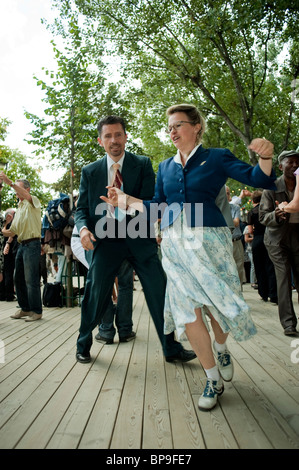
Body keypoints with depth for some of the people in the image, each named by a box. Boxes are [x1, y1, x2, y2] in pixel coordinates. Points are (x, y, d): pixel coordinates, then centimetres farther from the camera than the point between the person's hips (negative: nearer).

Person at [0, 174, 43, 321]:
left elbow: (26, 196, -28)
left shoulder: (33, 201, -1)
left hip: (32, 244, -9)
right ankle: (25, 308, 22)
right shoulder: (19, 208, 21)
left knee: (31, 280, -8)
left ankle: (36, 311, -1)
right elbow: (12, 231, 21)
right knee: (19, 278, 11)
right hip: (21, 245, 9)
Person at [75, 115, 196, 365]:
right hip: (104, 239, 1)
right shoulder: (90, 171, 10)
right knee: (95, 296, 4)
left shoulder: (143, 164, 6)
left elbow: (150, 201, -4)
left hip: (138, 237, 0)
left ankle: (172, 348, 19)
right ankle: (83, 346, 29)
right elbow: (81, 208, 9)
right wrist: (84, 228, -13)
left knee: (159, 292, 1)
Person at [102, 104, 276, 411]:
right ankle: (213, 379, 17)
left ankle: (221, 348, 39)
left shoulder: (216, 157, 4)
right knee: (187, 310, 0)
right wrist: (125, 199, 7)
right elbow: (157, 206, 15)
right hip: (174, 243, 4)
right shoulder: (165, 167, 16)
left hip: (208, 238, -3)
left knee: (216, 302, 3)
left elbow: (258, 179, -5)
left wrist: (265, 157, -24)